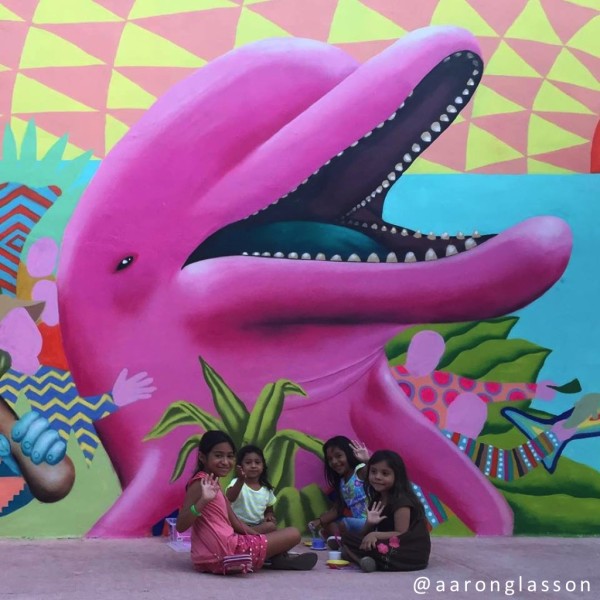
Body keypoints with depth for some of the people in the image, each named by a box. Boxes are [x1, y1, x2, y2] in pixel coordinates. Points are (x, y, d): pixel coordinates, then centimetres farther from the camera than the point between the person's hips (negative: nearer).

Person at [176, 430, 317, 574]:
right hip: (225, 552, -11)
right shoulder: (200, 483, -12)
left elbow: (235, 523, 16)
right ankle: (278, 560, 22)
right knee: (293, 534, -1)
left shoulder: (215, 484, 17)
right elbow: (180, 526, -21)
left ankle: (274, 557, 17)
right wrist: (203, 501, -33)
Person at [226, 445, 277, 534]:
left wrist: (269, 516, -6)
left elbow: (269, 511, 21)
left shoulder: (267, 489, 8)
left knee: (271, 526, -28)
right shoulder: (237, 482, -7)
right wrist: (241, 480, -44)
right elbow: (229, 499, -29)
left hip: (259, 526, 5)